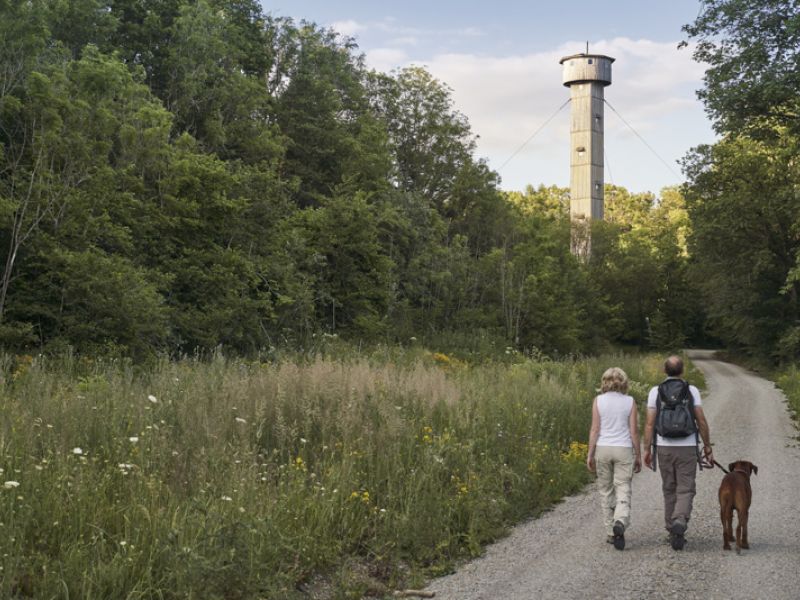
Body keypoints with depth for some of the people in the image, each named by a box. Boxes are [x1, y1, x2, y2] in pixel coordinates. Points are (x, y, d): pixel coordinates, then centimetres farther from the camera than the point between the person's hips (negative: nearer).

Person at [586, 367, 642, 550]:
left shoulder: (598, 401, -2)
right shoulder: (629, 401, -1)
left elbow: (595, 429, -4)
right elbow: (634, 431, -1)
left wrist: (590, 454, 1)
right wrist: (638, 455, 8)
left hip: (603, 449, 1)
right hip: (624, 449, -1)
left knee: (605, 491, 12)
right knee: (623, 490, 0)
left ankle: (610, 533, 16)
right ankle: (620, 522, -26)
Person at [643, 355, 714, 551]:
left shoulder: (655, 392, 0)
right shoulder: (692, 390, -2)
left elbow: (650, 423, -4)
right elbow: (702, 422, -3)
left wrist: (647, 450, 1)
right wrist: (708, 449, 4)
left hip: (664, 448, 2)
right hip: (687, 448, -1)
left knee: (669, 490, 14)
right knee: (685, 491, 1)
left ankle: (673, 531, 17)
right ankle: (679, 523, -24)